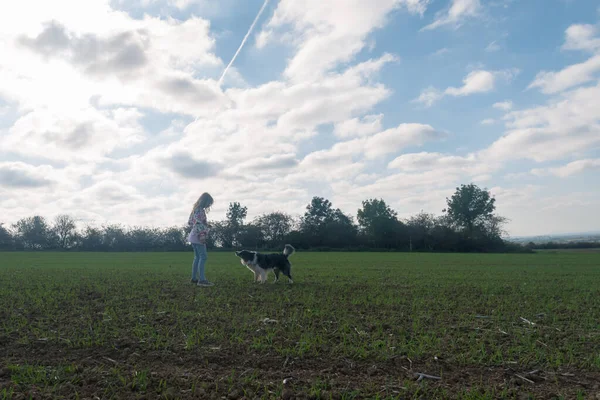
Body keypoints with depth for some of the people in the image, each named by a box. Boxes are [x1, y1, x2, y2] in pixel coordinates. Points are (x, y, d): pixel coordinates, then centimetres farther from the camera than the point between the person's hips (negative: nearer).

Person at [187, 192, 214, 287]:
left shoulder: (196, 209, 17)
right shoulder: (200, 210, -13)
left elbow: (190, 223, 21)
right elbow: (198, 224, -22)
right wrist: (202, 237, -23)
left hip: (194, 237, 10)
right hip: (198, 237, -10)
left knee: (197, 257, 13)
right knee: (203, 257, -12)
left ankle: (194, 278, 15)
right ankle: (202, 279, -16)